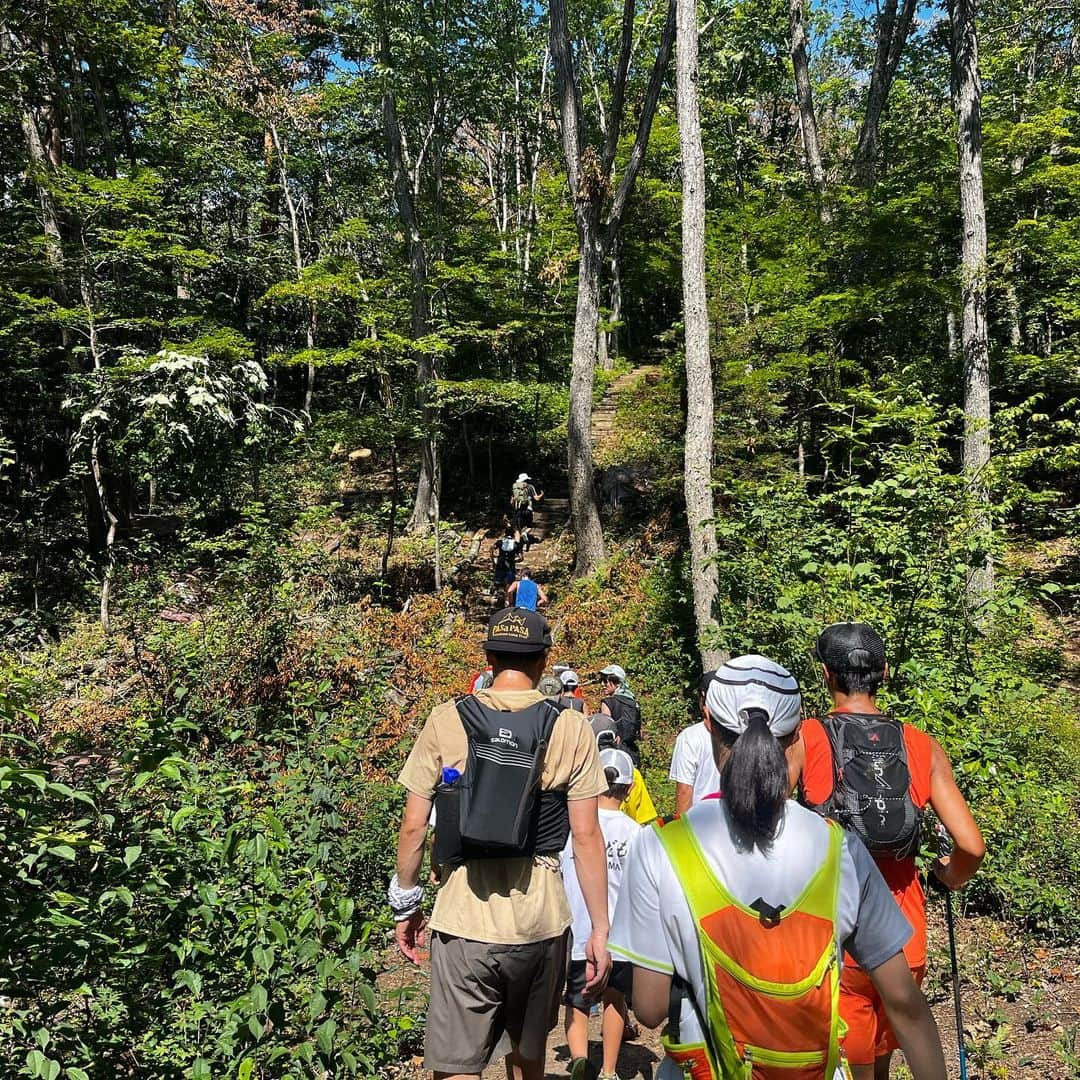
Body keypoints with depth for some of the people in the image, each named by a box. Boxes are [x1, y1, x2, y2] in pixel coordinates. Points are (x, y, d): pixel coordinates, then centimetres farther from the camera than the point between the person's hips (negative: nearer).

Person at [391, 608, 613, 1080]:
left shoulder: (445, 721, -5)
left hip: (464, 919, -1)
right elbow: (586, 836, -6)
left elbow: (413, 826, -2)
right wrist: (600, 929, 3)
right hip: (542, 918, 2)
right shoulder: (571, 730, -5)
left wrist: (406, 904, 12)